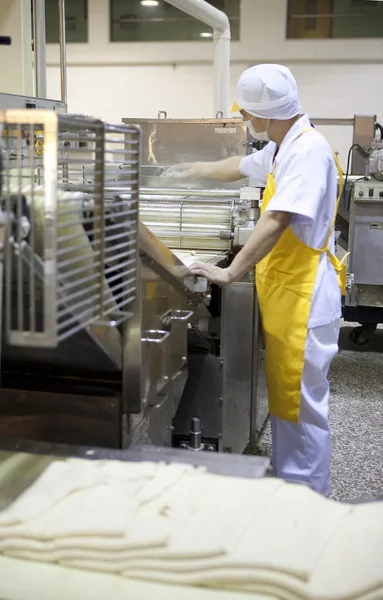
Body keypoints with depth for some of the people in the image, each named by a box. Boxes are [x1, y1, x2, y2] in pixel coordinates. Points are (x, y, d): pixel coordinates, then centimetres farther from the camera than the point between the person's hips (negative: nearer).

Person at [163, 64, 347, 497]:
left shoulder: (308, 149, -18)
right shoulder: (281, 149, 13)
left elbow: (277, 221, -26)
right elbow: (241, 167, 32)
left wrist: (230, 273, -27)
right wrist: (192, 171, 44)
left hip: (304, 296, -10)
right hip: (282, 293, 10)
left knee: (301, 404, -2)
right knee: (283, 398, 16)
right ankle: (286, 485, 29)